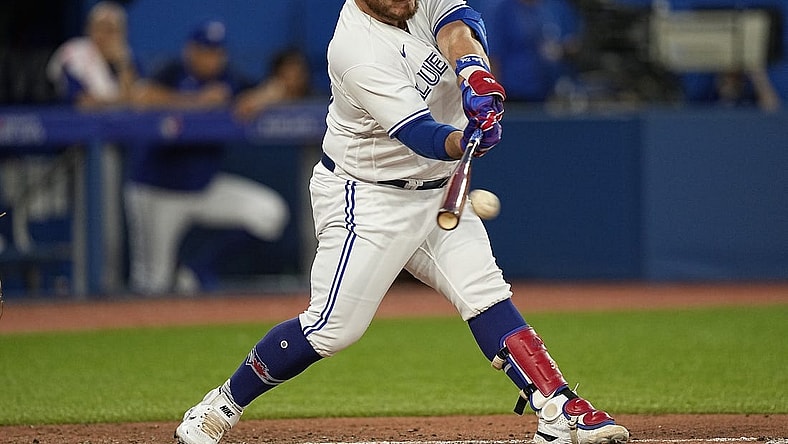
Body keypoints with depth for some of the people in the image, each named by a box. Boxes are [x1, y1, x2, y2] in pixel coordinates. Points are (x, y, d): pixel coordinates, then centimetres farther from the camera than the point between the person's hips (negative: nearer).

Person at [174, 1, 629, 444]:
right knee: (333, 327, -8)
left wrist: (472, 70, -45)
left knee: (487, 295, -4)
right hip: (368, 199, -7)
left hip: (436, 189, 7)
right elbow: (417, 134, -33)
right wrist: (464, 142, -54)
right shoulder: (358, 52, -26)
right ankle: (222, 407, 7)